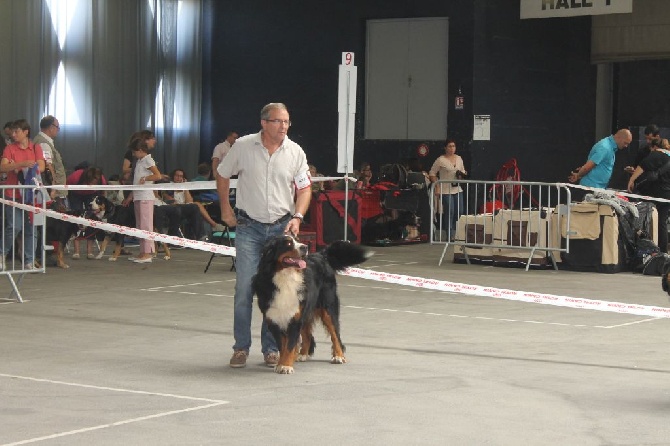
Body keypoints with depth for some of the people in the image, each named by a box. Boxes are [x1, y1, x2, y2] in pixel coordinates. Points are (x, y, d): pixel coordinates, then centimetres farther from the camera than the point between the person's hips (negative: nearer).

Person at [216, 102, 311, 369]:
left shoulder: (295, 152, 0)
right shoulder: (243, 146, -4)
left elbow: (304, 189, 6)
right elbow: (222, 175, 10)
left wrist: (297, 217, -8)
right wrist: (225, 209, 8)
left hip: (282, 228, 2)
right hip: (249, 227, -1)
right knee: (245, 287, -6)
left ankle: (271, 348, 12)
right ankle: (241, 347, 3)